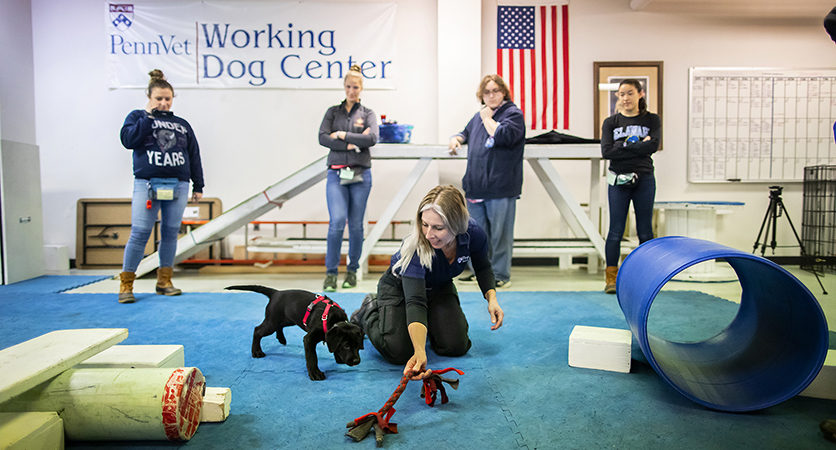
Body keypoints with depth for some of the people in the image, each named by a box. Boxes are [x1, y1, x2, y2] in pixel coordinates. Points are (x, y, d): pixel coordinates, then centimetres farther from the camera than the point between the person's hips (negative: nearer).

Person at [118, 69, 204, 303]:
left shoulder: (182, 124, 17)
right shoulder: (138, 117, 11)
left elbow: (194, 156, 17)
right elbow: (128, 139, -8)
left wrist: (198, 186, 13)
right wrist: (148, 116, -6)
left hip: (178, 185, 3)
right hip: (146, 184, -3)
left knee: (171, 232, 4)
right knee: (139, 233, -7)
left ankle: (164, 280, 15)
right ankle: (126, 284, 2)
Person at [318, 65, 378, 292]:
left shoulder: (368, 114, 10)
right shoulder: (333, 112, 13)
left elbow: (372, 138, -9)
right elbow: (323, 137, -2)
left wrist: (343, 135, -7)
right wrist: (350, 145, -9)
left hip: (360, 174, 0)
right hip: (336, 173, 0)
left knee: (356, 225, 3)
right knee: (337, 222, -13)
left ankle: (352, 270, 17)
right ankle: (331, 273, -4)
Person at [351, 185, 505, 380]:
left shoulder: (473, 233, -28)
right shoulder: (414, 248, -41)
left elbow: (482, 267, -4)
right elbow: (415, 302, -48)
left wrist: (492, 298, -21)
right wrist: (420, 353, -62)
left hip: (440, 288, 4)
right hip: (399, 287, -4)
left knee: (457, 347, -9)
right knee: (398, 352, -17)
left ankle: (430, 321, 24)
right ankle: (369, 310, 13)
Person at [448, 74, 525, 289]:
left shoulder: (513, 113, -1)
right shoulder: (479, 115, 20)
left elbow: (503, 136, -18)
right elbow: (466, 133, 35)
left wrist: (488, 118, -4)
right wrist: (457, 138, 13)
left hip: (500, 187, -7)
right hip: (476, 186, 7)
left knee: (499, 233, -2)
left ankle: (500, 275, 9)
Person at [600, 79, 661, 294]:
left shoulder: (652, 120, 7)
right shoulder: (611, 122, 6)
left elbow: (653, 145, -11)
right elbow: (606, 151, -9)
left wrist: (624, 146, -11)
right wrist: (638, 147, -11)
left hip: (644, 180, 0)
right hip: (618, 181, 0)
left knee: (645, 231, 6)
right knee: (615, 231, -1)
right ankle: (611, 278, 6)